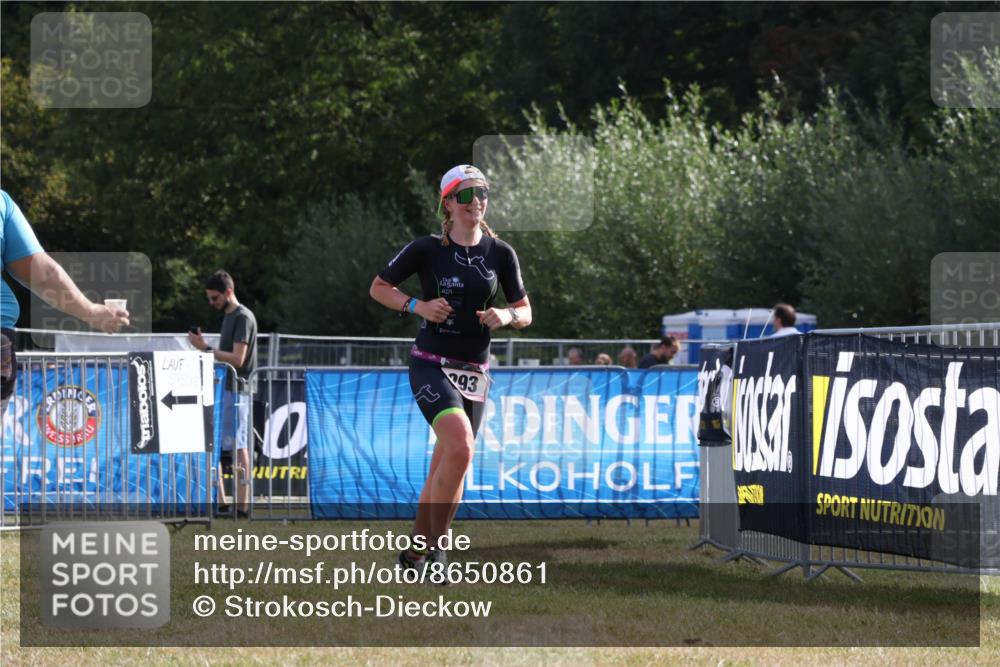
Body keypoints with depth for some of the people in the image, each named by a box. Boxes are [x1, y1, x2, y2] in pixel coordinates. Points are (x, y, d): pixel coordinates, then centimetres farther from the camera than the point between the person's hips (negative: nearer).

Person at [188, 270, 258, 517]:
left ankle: (242, 505, -8)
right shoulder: (228, 317, 18)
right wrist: (204, 346, 10)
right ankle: (220, 502, 10)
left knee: (237, 446, -9)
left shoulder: (243, 317, -10)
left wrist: (206, 348, -17)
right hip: (222, 388, 10)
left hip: (235, 389, -10)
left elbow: (237, 358, -18)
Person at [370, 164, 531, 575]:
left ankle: (414, 554, 21)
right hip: (430, 366, -5)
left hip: (474, 372, 5)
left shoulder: (500, 254, 4)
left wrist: (506, 316, -12)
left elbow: (525, 313, 11)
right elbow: (379, 287, 5)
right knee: (460, 447, -26)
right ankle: (434, 546, -18)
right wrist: (417, 306, -11)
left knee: (446, 471, 8)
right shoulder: (426, 249, -5)